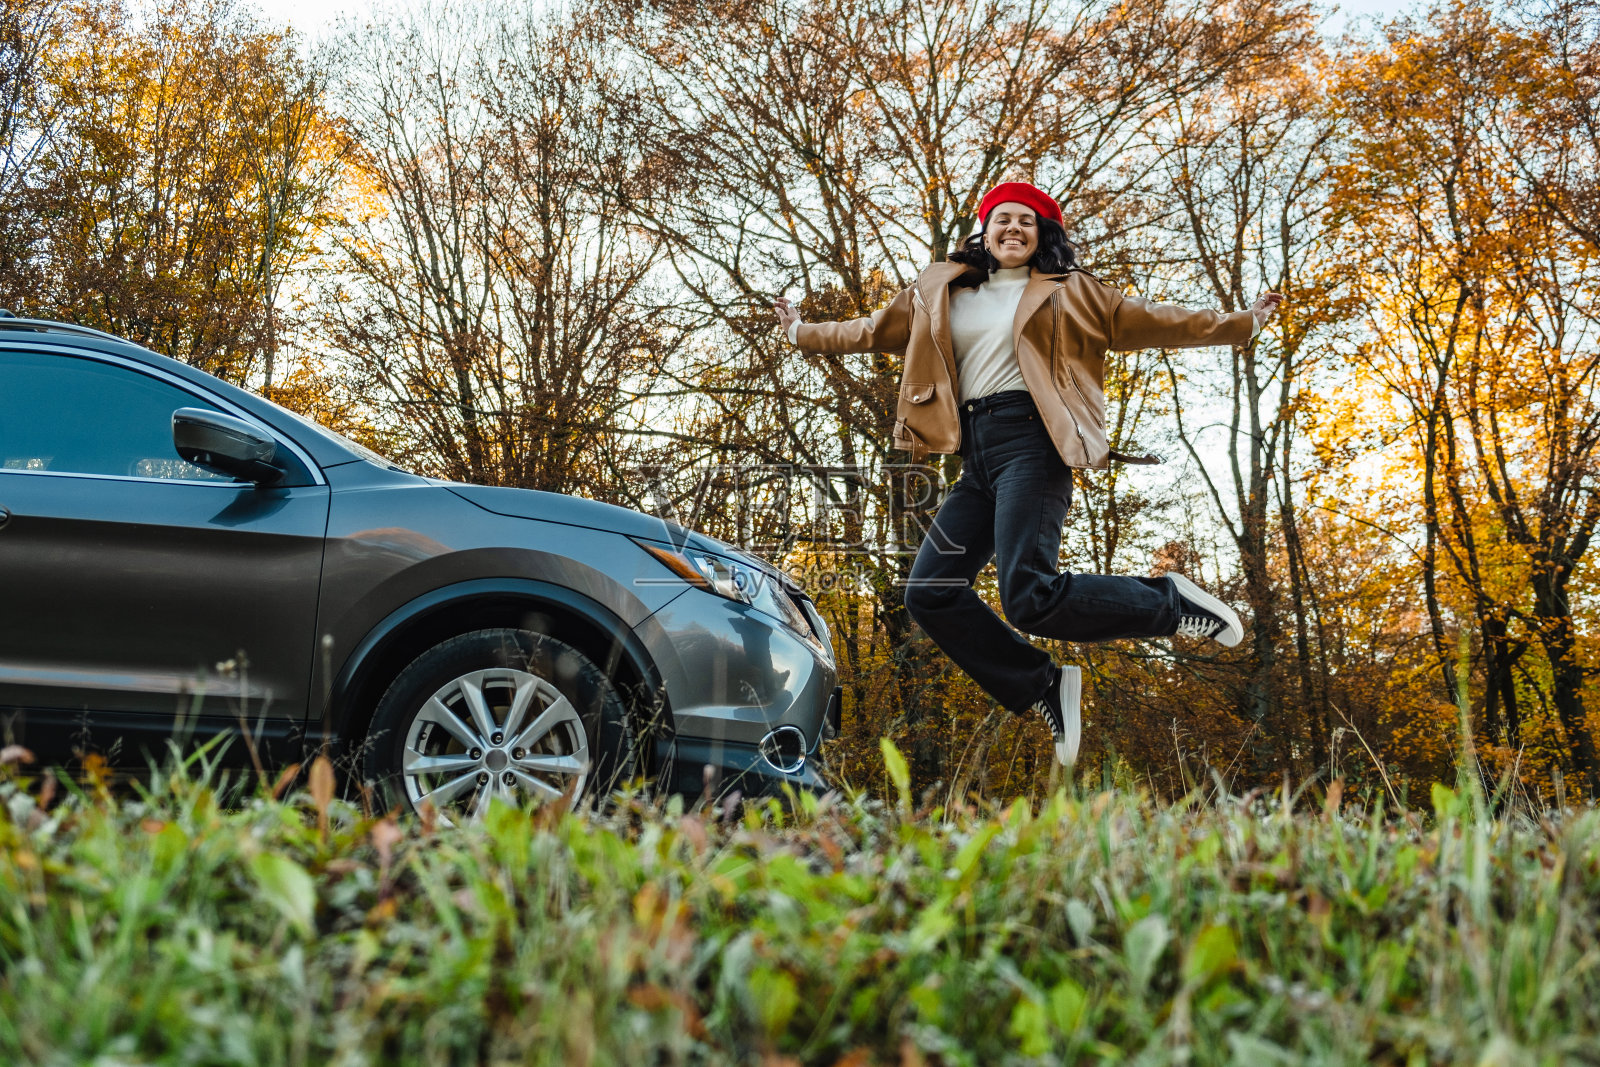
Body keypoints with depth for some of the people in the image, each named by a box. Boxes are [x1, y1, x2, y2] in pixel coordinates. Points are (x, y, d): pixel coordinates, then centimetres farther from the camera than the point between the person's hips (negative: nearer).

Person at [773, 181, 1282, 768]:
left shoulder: (1066, 293, 14)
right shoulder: (938, 294, 23)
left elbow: (1149, 321, 15)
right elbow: (875, 330, 34)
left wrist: (1242, 323, 14)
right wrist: (803, 332, 40)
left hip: (1030, 440, -6)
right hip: (976, 455, 6)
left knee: (1028, 597, -23)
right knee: (931, 592, -8)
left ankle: (1170, 603, 0)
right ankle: (1043, 688, 2)